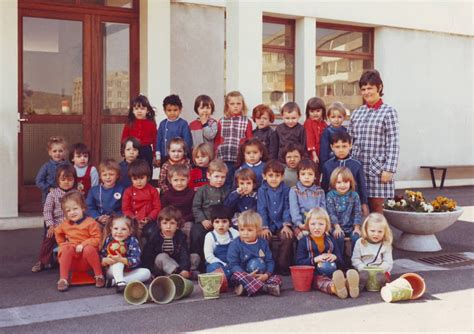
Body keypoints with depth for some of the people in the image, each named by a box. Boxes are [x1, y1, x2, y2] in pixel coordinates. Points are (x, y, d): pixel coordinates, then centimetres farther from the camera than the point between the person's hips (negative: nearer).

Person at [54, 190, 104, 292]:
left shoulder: (91, 223, -9)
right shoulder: (65, 224, 7)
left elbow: (97, 239, -14)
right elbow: (57, 232, 27)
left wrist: (83, 245, -23)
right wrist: (62, 244, 15)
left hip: (87, 260, -3)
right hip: (72, 260, 3)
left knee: (89, 249, -35)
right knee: (67, 249, -28)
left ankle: (99, 276, -19)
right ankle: (63, 279, -26)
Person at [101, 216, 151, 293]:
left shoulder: (133, 241, -11)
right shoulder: (108, 240, -7)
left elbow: (136, 260, -23)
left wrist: (122, 260, -40)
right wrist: (105, 261, -33)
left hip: (128, 273, 2)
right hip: (111, 272, -2)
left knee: (146, 272, -21)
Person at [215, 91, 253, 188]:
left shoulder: (247, 122, 4)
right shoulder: (222, 122, 8)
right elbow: (217, 141, 9)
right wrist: (216, 157, 4)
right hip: (224, 159, 1)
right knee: (226, 184, 7)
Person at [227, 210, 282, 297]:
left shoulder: (263, 243, 8)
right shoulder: (235, 244, -2)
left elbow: (270, 261, 8)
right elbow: (233, 264, -7)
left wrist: (266, 275, -13)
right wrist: (247, 276, -21)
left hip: (261, 276, 3)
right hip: (244, 276, -3)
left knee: (277, 279, -16)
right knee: (237, 275, -34)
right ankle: (265, 288, -46)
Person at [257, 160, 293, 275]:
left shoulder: (286, 190, 6)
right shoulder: (262, 191, 2)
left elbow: (287, 209, 2)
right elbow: (261, 210, -3)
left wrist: (286, 225, -10)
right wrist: (264, 227, -12)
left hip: (281, 224, 1)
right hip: (268, 224, -1)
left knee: (288, 237, -25)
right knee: (265, 238, -26)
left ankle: (283, 266, -11)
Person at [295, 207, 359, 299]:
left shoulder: (331, 240, 20)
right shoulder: (304, 241, 9)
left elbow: (341, 263, 21)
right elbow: (299, 262, 0)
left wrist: (335, 257, -4)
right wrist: (315, 259, -14)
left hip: (331, 273, 3)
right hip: (314, 274, -3)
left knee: (338, 276, -33)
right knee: (320, 281, -39)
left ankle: (348, 284, -68)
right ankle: (333, 287, -73)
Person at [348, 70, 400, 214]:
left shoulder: (388, 112, -1)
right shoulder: (356, 113, 12)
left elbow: (393, 144, -7)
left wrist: (389, 169, -13)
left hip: (377, 169, -4)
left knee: (376, 208, 0)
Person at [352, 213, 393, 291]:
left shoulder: (386, 245, 7)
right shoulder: (360, 243, 6)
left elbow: (388, 262, 2)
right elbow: (355, 259, 5)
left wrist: (382, 268, -19)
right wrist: (362, 267, -14)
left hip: (380, 271, 2)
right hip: (364, 270, -2)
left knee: (380, 277, -33)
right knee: (364, 275, -35)